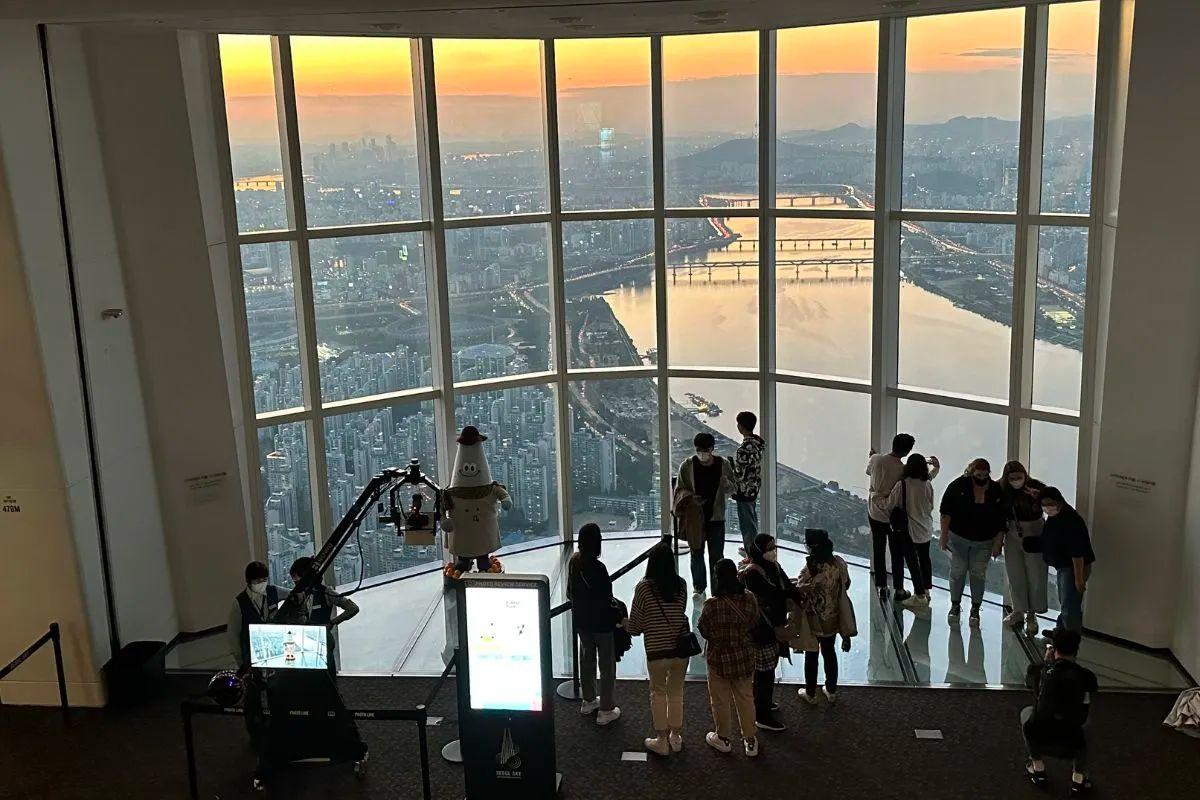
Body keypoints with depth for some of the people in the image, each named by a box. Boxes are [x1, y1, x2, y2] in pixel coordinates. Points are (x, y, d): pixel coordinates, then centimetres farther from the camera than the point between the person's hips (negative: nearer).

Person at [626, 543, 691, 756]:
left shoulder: (644, 587, -14)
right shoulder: (681, 585, -4)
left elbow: (635, 626, -10)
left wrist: (625, 625, 12)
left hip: (656, 652, -3)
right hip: (681, 649, 3)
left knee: (658, 695, 15)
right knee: (676, 694, 19)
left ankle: (661, 741, 24)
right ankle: (676, 738, 33)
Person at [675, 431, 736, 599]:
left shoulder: (723, 464, -5)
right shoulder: (687, 465, -7)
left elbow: (735, 487, 6)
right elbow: (679, 489, 0)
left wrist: (727, 484, -18)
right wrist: (689, 498, -21)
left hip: (716, 517, 0)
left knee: (717, 555, 4)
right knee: (696, 553, 9)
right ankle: (699, 587, 24)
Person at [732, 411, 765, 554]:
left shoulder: (745, 447, -26)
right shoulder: (757, 442, 3)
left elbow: (740, 473, -23)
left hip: (745, 491, -10)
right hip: (754, 488, 10)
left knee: (747, 523, 1)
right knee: (752, 520, 22)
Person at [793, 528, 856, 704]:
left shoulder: (809, 570, -30)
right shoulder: (839, 563, -14)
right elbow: (846, 585, 3)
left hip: (813, 621, -4)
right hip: (832, 618, 4)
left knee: (811, 655, 15)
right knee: (829, 652, 23)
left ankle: (810, 694, 29)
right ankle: (831, 691, 36)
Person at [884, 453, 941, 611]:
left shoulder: (902, 485, -20)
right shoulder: (927, 484, -8)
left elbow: (891, 504, -11)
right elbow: (931, 506, 6)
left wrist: (891, 519, 6)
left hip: (910, 529, -5)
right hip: (926, 528, 5)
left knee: (912, 561, 3)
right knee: (925, 558, 19)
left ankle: (920, 596, 7)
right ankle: (926, 590, 31)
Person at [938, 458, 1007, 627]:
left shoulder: (997, 491, -6)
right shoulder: (958, 486, -11)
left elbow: (1002, 521, 0)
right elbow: (946, 512, -8)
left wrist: (997, 544, -2)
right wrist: (944, 536, -11)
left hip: (983, 542, 1)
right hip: (958, 538, -1)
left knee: (978, 574, 2)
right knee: (958, 572, 4)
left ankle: (975, 609, 14)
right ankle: (955, 605, 19)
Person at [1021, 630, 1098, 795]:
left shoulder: (1039, 669, -3)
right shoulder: (1087, 676, -2)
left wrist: (1047, 661, 33)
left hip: (1037, 738, -1)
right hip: (1071, 744, 1)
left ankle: (1038, 769, 36)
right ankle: (1079, 779, 26)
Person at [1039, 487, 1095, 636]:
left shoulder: (1070, 521, -27)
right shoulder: (1054, 517, 2)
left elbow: (1077, 553, -28)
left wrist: (1079, 578, -27)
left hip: (1074, 568, -10)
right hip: (1063, 566, 10)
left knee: (1069, 607, -8)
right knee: (1064, 603, 24)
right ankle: (1060, 631, 38)